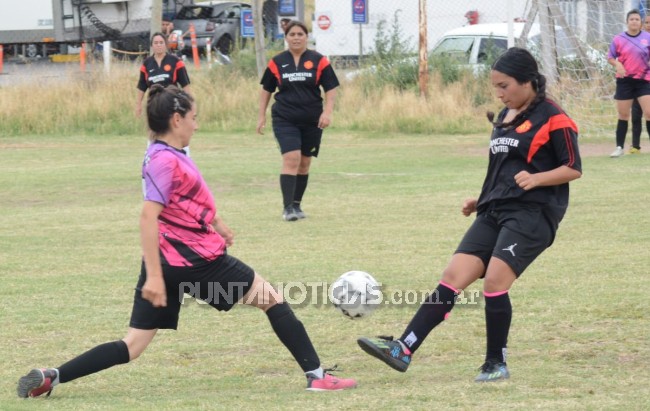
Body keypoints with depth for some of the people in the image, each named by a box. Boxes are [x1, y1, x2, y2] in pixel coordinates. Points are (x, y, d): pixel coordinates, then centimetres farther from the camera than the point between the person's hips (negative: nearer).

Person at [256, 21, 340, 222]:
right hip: (285, 120, -1)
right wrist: (261, 115, 11)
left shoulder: (319, 61, 1)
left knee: (304, 163, 9)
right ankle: (287, 207, -16)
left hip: (312, 121, 2)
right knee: (291, 158, -16)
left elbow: (331, 88, 2)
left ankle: (297, 205, 22)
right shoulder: (276, 63, 3)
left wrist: (327, 112, -10)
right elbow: (266, 89, 13)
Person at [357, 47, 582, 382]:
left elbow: (573, 168, -8)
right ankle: (403, 350, -10)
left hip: (533, 212, -8)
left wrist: (535, 179, -22)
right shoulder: (505, 117, 18)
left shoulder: (552, 118, -7)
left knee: (494, 282, -18)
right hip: (495, 212, 8)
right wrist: (482, 200, 18)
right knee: (453, 277, -4)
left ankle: (496, 364, -1)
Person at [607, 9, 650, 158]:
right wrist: (617, 64, -14)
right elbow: (610, 57, 6)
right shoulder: (618, 39, -1)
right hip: (625, 80, 1)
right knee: (623, 115, 6)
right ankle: (619, 147, 16)